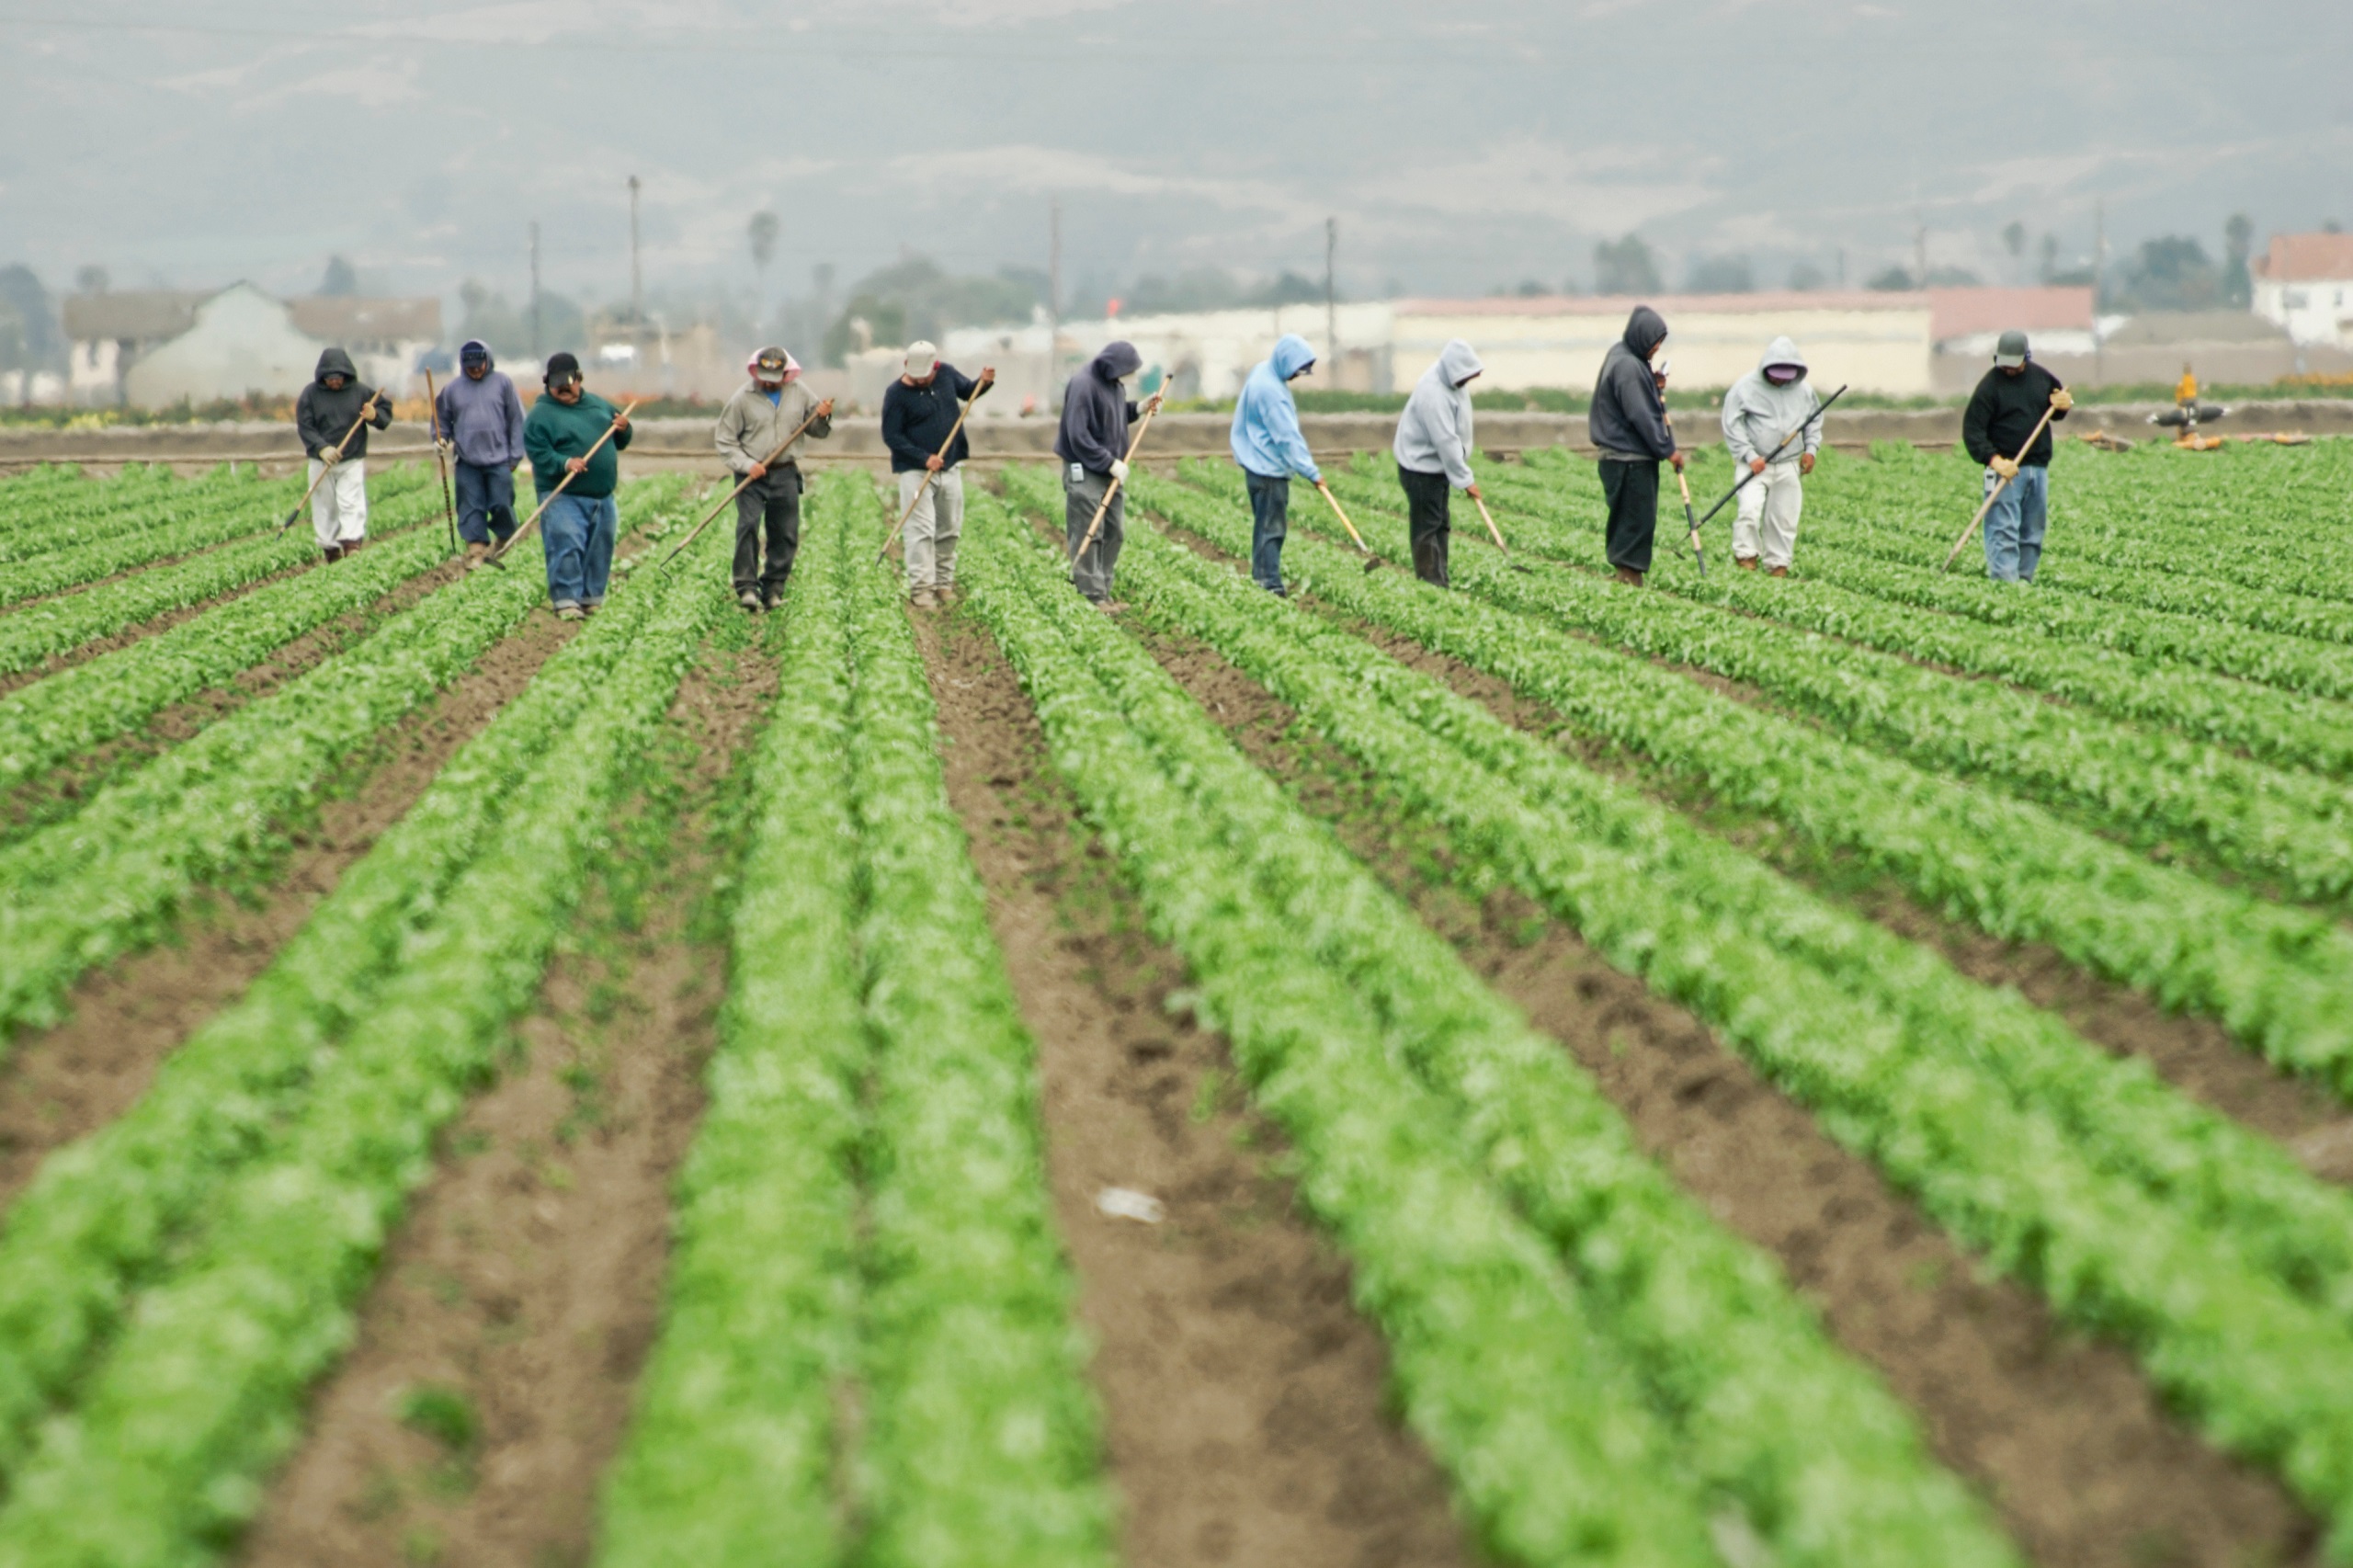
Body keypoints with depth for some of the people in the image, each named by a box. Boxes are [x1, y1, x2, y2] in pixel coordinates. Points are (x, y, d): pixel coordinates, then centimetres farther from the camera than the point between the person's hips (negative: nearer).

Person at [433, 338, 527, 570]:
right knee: (471, 508, -1)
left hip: (499, 459, -2)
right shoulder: (452, 389, 7)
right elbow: (442, 420, 18)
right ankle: (476, 550, 3)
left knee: (502, 505, -2)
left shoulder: (502, 383, 2)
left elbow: (516, 420, 3)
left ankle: (504, 540, 21)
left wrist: (515, 454, 0)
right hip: (467, 462, 2)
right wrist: (442, 440, -2)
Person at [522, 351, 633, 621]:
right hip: (563, 497, -6)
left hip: (602, 497, 6)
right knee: (566, 547, -16)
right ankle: (566, 601, -13)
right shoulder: (541, 414, -4)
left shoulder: (598, 405, 15)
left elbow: (619, 442, 24)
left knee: (599, 549, 10)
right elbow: (538, 452, -14)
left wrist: (624, 429, 1)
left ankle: (591, 597, 21)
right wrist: (565, 463, -29)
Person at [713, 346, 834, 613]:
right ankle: (747, 588, -17)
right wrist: (746, 464, -13)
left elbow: (817, 432, 12)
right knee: (748, 526, -18)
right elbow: (725, 439, -2)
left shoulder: (800, 394, 5)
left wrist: (823, 418, -10)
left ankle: (773, 589, 13)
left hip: (785, 475, 3)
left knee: (786, 535, 4)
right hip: (752, 476, -3)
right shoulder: (743, 398, -4)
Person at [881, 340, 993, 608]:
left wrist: (985, 382, -3)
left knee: (950, 530, 10)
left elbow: (968, 392, 20)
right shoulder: (897, 394, -12)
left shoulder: (947, 375, 2)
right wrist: (924, 458, -19)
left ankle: (943, 583, 20)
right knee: (921, 530, -12)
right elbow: (891, 436, -12)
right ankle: (921, 588, -11)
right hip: (915, 471, -5)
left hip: (949, 469, 5)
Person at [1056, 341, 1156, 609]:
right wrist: (1110, 463, -21)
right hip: (1085, 471, -9)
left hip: (1110, 468, 9)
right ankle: (1092, 595, 0)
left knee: (1115, 532, 11)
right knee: (1088, 535, -4)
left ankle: (1103, 591, 19)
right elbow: (1078, 436, -21)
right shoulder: (1083, 385, -20)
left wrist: (1137, 408, 1)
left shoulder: (1114, 382, 5)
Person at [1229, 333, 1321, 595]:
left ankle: (1260, 578, 21)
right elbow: (1287, 436, -23)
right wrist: (1312, 472, -20)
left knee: (1265, 525, 15)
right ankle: (1271, 584, -8)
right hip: (1269, 468, -10)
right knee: (1272, 529, -8)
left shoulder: (1263, 371, 8)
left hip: (1260, 464, 10)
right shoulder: (1270, 389, -23)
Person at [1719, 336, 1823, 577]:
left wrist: (1811, 449, 6)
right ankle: (1746, 557, -7)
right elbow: (1732, 426, -7)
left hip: (1789, 466, 4)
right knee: (1749, 509, -21)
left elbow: (1815, 421, 21)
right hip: (1755, 464, -4)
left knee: (1784, 518, 5)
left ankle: (1778, 565, 15)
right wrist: (1749, 456, -14)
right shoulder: (1745, 387, -7)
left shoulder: (1803, 391, 6)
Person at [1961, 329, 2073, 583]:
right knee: (2004, 529, -13)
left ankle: (2025, 578, 15)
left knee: (2034, 531, 9)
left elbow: (2060, 399, 26)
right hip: (2006, 467, -6)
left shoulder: (2041, 377, 8)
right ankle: (2005, 581, -17)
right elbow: (1972, 429, -12)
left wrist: (2063, 404, -1)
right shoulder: (1990, 385, -8)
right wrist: (1994, 459, -25)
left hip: (2038, 467, 6)